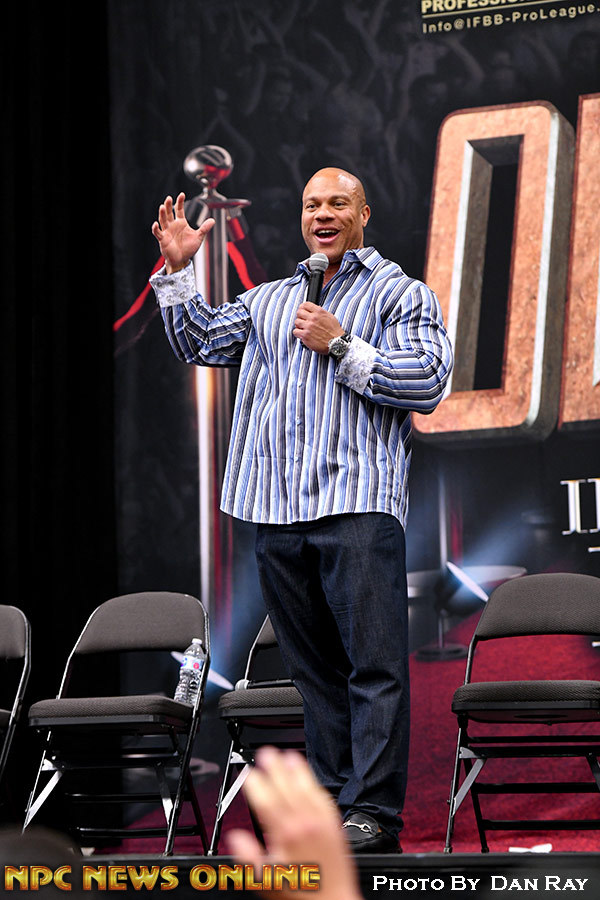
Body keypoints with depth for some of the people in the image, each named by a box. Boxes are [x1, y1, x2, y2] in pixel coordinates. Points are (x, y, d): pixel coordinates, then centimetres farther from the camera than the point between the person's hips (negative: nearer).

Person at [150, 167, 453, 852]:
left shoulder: (401, 293, 8)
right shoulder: (269, 300, 24)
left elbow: (429, 382, -5)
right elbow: (200, 342, 25)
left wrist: (340, 345, -7)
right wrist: (178, 270, 13)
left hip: (357, 505, -5)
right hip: (278, 512, 5)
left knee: (374, 663, -10)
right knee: (313, 666, 7)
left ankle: (373, 811, -10)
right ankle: (331, 797, 12)